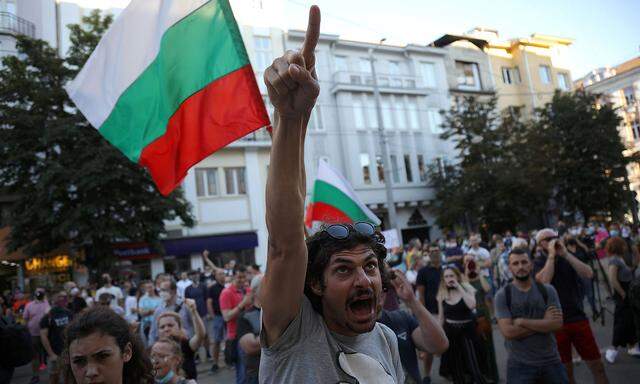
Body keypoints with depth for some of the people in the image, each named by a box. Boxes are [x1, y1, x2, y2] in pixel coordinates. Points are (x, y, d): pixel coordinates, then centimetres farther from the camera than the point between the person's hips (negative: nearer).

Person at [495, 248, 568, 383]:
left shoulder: (547, 290, -1)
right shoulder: (502, 295, -8)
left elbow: (557, 323, -12)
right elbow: (508, 331, -17)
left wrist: (522, 321, -16)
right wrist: (543, 323, -13)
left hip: (551, 361, 3)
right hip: (519, 364, -2)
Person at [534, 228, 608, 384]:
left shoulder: (567, 258, 7)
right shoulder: (538, 262, -4)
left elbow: (588, 274, -9)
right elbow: (544, 281, -25)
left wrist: (565, 254, -14)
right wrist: (551, 255, -17)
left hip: (579, 318, 4)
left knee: (597, 366, 9)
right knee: (566, 371, 10)